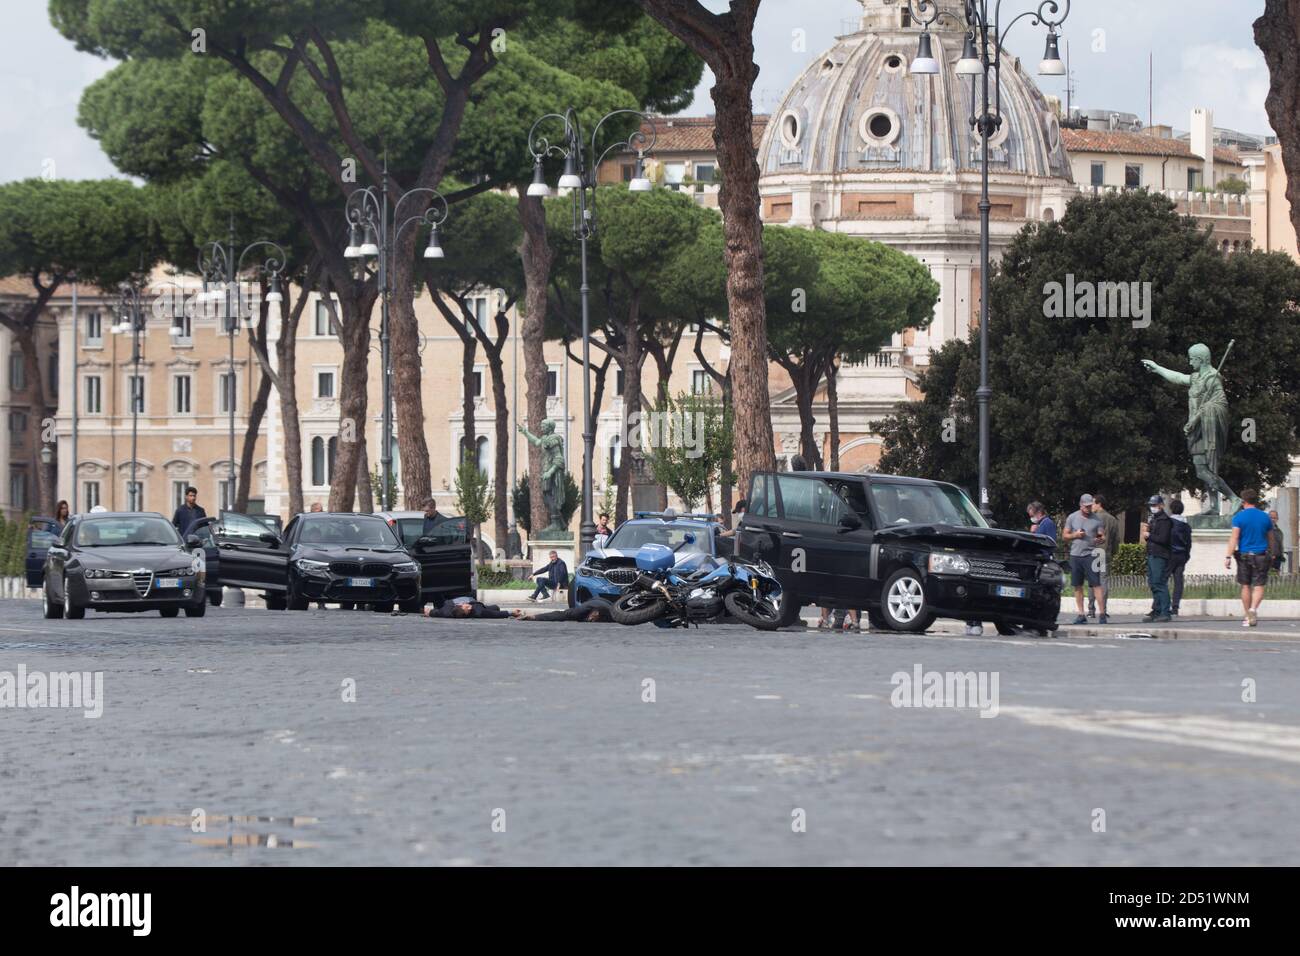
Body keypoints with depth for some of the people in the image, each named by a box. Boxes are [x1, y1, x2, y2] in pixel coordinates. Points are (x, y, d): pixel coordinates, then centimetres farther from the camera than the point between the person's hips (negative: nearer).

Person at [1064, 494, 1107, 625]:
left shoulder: (1096, 520, 4)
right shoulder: (1072, 518, 8)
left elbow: (1103, 537, 5)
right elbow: (1065, 536, 11)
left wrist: (1100, 540, -18)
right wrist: (1075, 535, -8)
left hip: (1090, 555, -2)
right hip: (1075, 555, 2)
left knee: (1096, 584, -9)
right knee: (1078, 586, 5)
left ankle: (1102, 614, -11)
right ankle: (1081, 615, 11)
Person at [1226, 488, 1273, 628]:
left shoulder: (1239, 517, -4)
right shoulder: (1265, 517, 5)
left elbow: (1234, 538, -12)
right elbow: (1270, 538, 16)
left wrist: (1228, 556, -15)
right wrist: (1271, 554, 30)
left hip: (1244, 555, -1)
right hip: (1261, 555, 1)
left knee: (1245, 586, 10)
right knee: (1258, 586, -2)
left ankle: (1247, 616, 14)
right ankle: (1253, 609, -27)